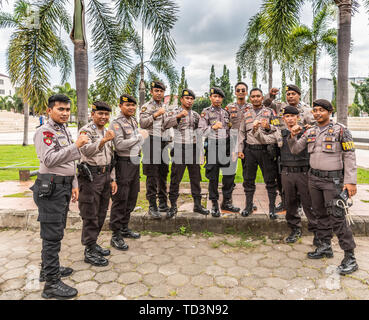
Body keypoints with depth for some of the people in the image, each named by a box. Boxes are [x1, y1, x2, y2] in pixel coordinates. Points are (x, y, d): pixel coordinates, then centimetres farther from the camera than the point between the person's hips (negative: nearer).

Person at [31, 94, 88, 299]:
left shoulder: (66, 132, 16)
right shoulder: (44, 132, -12)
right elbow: (49, 160, -25)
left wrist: (74, 185, 16)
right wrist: (76, 146, -31)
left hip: (64, 186, 9)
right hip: (51, 188, -9)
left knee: (56, 231, 18)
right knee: (52, 235, -5)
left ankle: (48, 268, 34)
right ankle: (52, 283, 4)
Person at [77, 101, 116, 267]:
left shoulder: (107, 132, 14)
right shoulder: (85, 131, -9)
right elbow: (87, 151, -29)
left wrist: (112, 179, 14)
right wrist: (104, 140, -44)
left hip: (105, 175, 8)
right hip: (90, 176, -7)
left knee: (101, 214, 14)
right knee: (90, 216, -1)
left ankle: (93, 243, 30)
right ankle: (90, 251, 11)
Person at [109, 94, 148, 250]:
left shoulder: (134, 121, 14)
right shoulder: (116, 123, -12)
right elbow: (119, 145, -23)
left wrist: (140, 147, 10)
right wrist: (139, 136, -15)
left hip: (135, 162, 9)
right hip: (123, 163, -8)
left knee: (132, 198, 15)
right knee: (120, 200, -3)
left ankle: (124, 228, 30)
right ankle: (116, 236, 7)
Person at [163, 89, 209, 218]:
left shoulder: (196, 115, 15)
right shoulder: (174, 113, 3)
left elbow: (200, 134, 17)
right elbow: (165, 124, -17)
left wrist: (200, 151, 10)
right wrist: (178, 116, -28)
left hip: (194, 150, 4)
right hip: (180, 150, -4)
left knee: (196, 178, 8)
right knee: (176, 179, -1)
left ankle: (197, 204, 18)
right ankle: (173, 206, 10)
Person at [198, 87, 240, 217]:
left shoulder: (226, 113, 14)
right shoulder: (206, 112, 1)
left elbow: (231, 132, 16)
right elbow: (201, 131, -8)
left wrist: (233, 149, 10)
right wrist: (213, 127, -26)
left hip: (226, 147, 4)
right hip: (212, 147, -4)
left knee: (229, 175, 6)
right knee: (213, 177, 1)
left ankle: (227, 202, 20)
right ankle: (214, 205, 12)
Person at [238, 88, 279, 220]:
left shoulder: (269, 112, 6)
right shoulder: (246, 114, 15)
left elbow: (278, 129, 2)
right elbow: (241, 133, 16)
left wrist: (268, 127, -20)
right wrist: (240, 149, 8)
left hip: (266, 149, -2)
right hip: (250, 150, 3)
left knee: (270, 179, 1)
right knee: (248, 179, 8)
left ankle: (272, 207, 12)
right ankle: (249, 205, 21)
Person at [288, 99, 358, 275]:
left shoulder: (340, 130, -5)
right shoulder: (310, 132, 10)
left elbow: (350, 156, -8)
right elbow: (295, 150, 12)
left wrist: (350, 181, -15)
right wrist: (293, 136, -7)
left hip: (333, 179, -5)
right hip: (314, 178, 6)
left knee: (337, 217, -8)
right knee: (321, 214, 14)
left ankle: (350, 257, 2)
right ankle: (325, 247, 27)